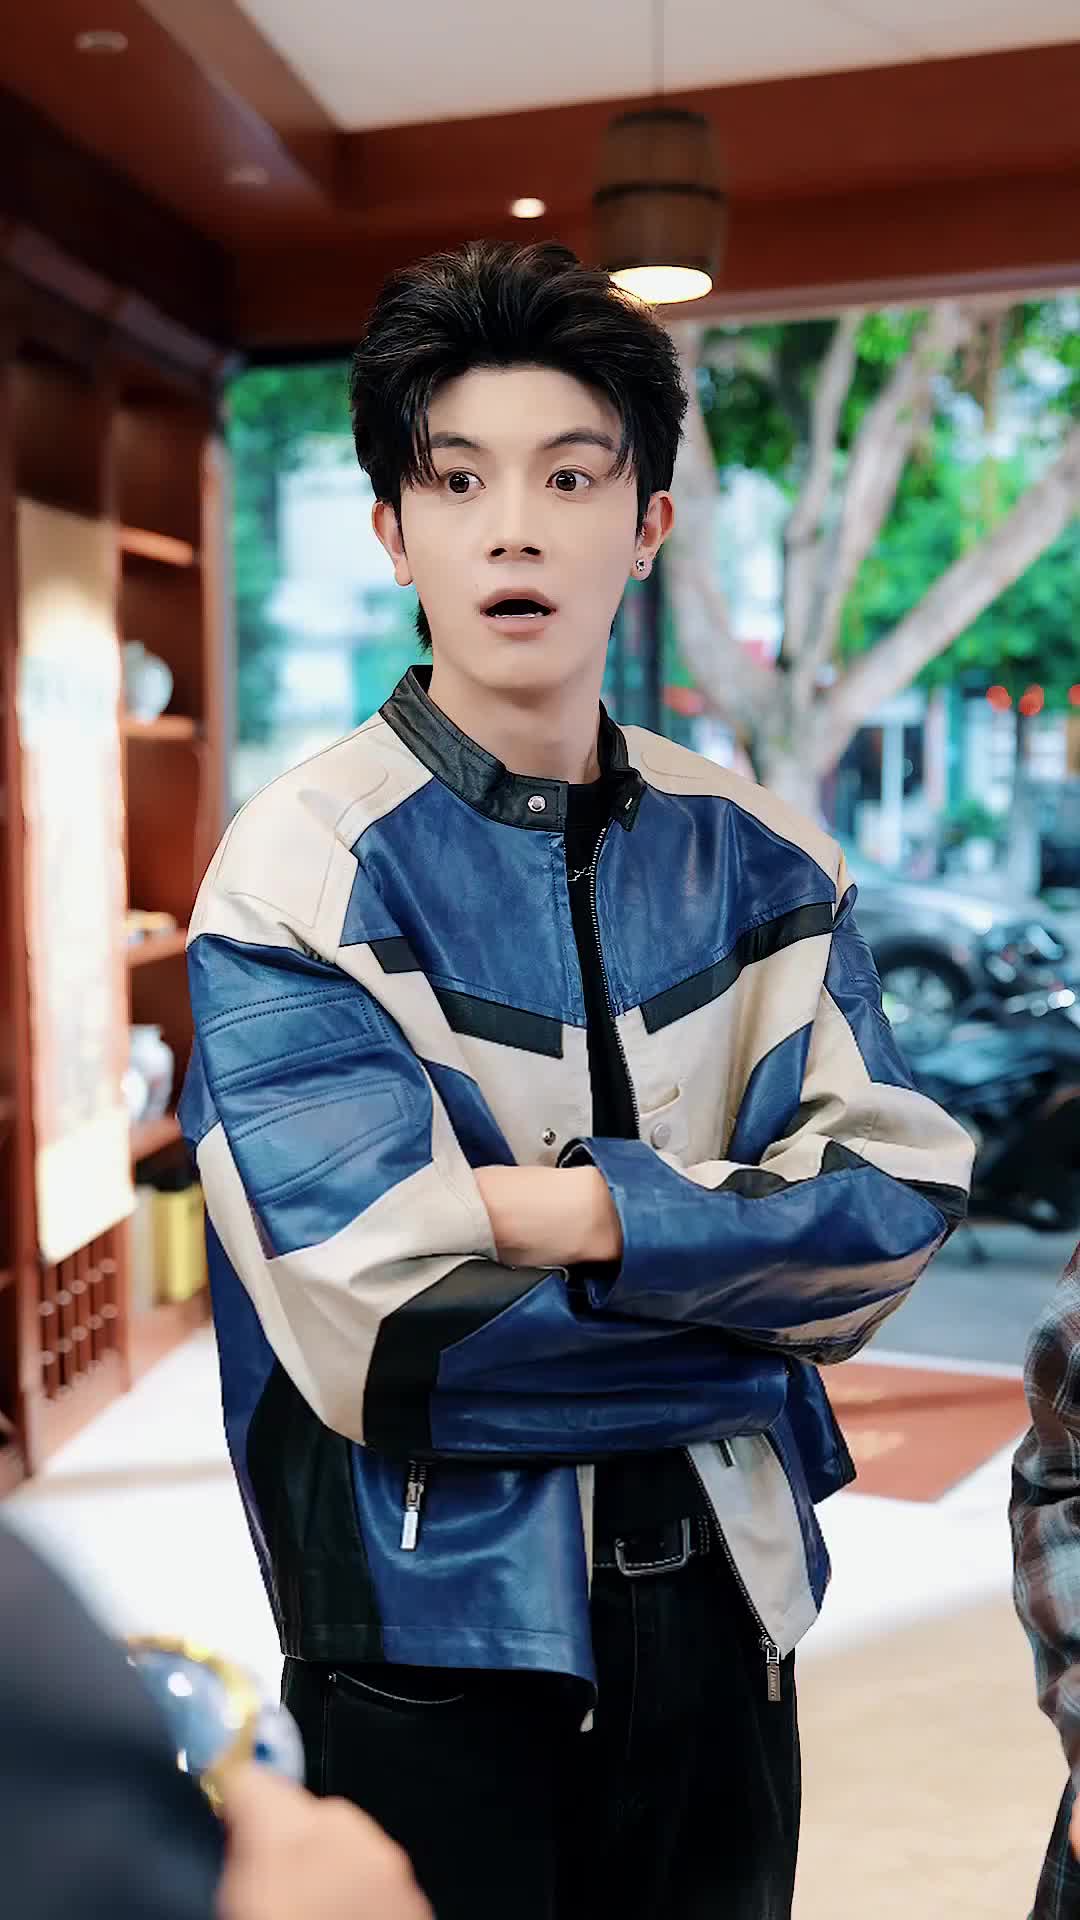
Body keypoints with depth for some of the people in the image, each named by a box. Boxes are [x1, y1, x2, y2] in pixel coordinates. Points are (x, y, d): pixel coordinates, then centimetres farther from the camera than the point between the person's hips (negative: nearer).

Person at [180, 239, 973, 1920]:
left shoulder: (756, 859, -1)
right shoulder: (303, 874, -15)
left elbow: (900, 1199, -9)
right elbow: (383, 1326, -23)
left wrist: (581, 1212, -22)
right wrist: (761, 1293, -15)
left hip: (723, 1593, 5)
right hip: (440, 1623, -4)